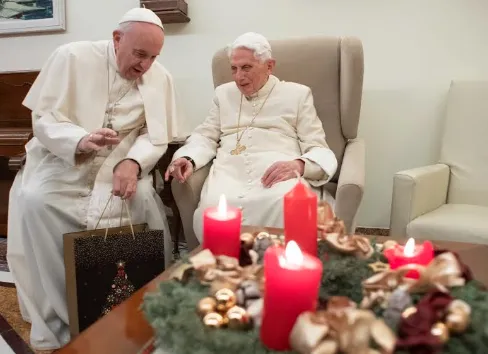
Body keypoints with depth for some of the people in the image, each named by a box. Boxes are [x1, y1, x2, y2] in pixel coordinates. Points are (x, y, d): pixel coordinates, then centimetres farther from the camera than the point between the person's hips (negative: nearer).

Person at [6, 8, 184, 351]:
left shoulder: (161, 78, 0)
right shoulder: (71, 56, -7)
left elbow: (155, 137, -3)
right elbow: (44, 119, -10)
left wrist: (133, 162, -26)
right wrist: (81, 141, -33)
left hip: (120, 167, 1)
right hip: (61, 161, 0)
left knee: (145, 198, -29)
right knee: (34, 202, -28)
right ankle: (56, 325, -14)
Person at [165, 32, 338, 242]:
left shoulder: (297, 94, 14)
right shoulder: (223, 93, 26)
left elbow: (318, 149, 7)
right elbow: (206, 136, 24)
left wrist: (299, 164, -17)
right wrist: (188, 158, -1)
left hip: (281, 172, -2)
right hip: (230, 170, 2)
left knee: (283, 207, -37)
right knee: (211, 209, -32)